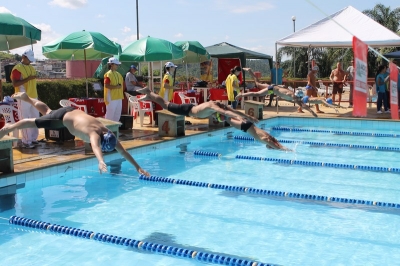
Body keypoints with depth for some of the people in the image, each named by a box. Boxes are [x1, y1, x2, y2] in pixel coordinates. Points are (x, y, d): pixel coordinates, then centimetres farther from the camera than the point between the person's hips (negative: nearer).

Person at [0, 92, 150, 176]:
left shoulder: (108, 133, -22)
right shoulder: (95, 134, -42)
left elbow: (122, 151, -20)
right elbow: (95, 147, -65)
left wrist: (137, 167, -24)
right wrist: (101, 162, -84)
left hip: (73, 112, 7)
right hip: (64, 117, -7)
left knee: (47, 111, 31)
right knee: (34, 122, 9)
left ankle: (25, 97, 53)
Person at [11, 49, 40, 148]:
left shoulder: (31, 67, 16)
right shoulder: (17, 69, -9)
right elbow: (15, 84, -17)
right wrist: (28, 78, -23)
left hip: (33, 97, 8)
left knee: (35, 118, 11)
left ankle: (33, 138, 21)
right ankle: (26, 141, 0)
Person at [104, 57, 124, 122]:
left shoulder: (118, 74, 14)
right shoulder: (108, 74, -11)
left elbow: (121, 83, 22)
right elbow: (106, 85, -18)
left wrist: (120, 86, 5)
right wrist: (115, 87, -22)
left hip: (119, 97, 8)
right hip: (111, 97, -8)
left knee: (118, 113, 11)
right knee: (110, 112, -6)